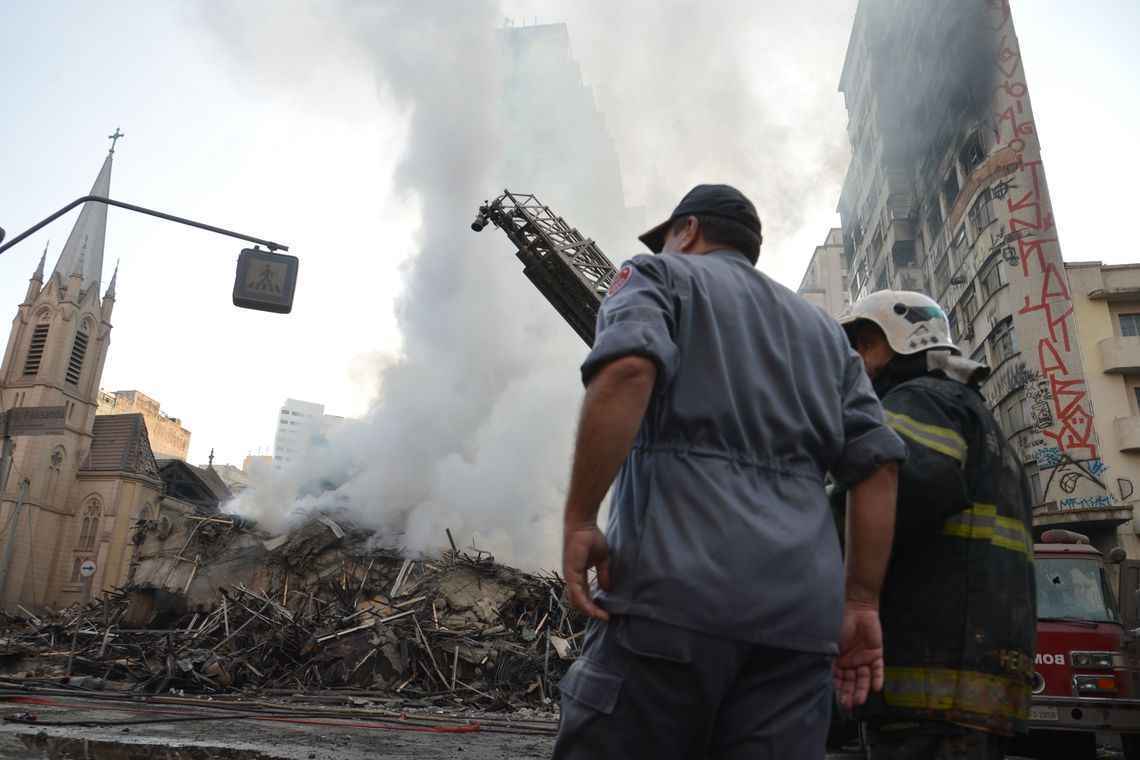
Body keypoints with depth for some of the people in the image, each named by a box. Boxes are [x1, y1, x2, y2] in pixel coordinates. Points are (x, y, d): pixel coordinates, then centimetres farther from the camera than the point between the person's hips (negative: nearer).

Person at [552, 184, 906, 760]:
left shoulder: (659, 276, 12)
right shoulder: (821, 329, 28)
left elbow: (627, 369, -12)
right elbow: (877, 464, 17)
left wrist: (578, 519, -11)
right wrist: (860, 602, 15)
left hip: (676, 586, -5)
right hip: (799, 609, 6)